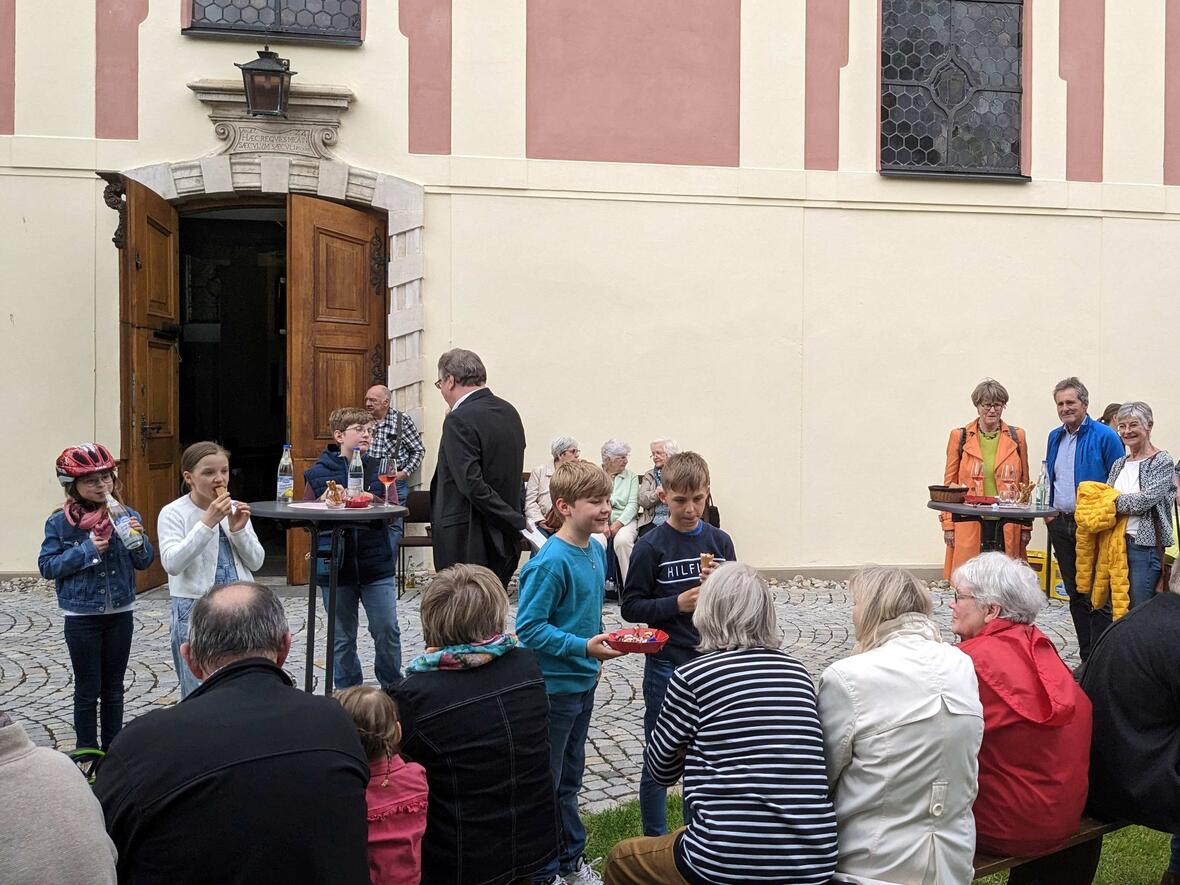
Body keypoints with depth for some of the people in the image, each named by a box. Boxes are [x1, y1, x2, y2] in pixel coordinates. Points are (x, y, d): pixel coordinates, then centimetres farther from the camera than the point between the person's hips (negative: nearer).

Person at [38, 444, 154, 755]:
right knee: (87, 689, 7)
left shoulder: (126, 516, -3)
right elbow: (47, 566, -9)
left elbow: (144, 562, 1)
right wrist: (87, 550, -20)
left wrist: (139, 539, -19)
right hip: (82, 616, -2)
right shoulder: (60, 522, -9)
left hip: (120, 613, 3)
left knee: (113, 687, 15)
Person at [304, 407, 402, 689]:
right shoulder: (318, 472, 1)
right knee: (343, 637, 10)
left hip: (376, 563, 0)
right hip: (336, 567, 0)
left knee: (387, 630, 1)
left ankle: (393, 689, 21)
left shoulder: (378, 468, 5)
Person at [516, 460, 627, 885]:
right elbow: (528, 628, -23)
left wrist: (597, 648, 12)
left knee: (569, 779, 22)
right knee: (545, 784, 8)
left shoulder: (596, 551, 3)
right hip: (553, 687, -8)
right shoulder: (551, 562, -23)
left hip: (583, 683, 8)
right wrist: (583, 647, -27)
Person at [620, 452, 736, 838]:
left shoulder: (720, 542, 2)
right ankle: (655, 841, 25)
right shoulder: (651, 546, -9)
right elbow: (631, 607, -7)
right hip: (666, 666, -4)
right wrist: (676, 604, -21)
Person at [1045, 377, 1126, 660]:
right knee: (1074, 593, 12)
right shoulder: (1055, 437, 12)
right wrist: (1049, 511, 12)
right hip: (1060, 525, 7)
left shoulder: (1105, 437, -9)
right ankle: (1086, 658, 22)